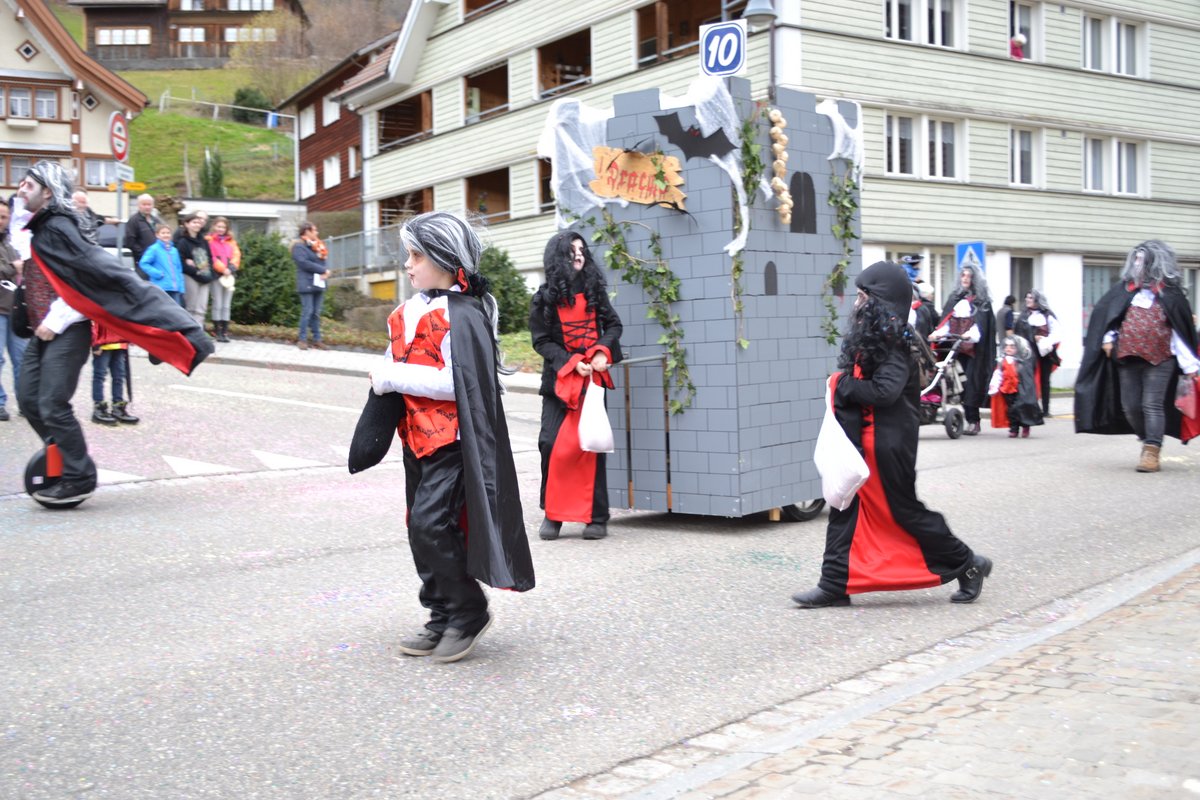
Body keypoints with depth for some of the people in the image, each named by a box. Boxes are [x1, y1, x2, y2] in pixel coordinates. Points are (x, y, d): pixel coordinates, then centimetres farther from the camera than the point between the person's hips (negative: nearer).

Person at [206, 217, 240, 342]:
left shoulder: (231, 241, 18)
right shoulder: (209, 241, 2)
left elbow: (236, 255, 8)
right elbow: (211, 257, -8)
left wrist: (230, 268, -8)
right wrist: (223, 269, -15)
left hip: (229, 275, 4)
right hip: (217, 275, -4)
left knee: (226, 306, 4)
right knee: (217, 305, -3)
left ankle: (225, 332, 6)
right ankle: (218, 332, 0)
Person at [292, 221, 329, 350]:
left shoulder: (317, 246, 20)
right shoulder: (299, 246, -5)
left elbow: (322, 261, 17)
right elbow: (304, 263, -16)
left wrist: (325, 273, -5)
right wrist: (323, 270, -13)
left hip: (318, 284, 7)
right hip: (307, 284, -7)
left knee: (316, 313, 7)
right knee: (307, 311, -8)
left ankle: (317, 339, 8)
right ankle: (302, 339, -3)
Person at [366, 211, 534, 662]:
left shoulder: (462, 315, -14)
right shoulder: (407, 313, 11)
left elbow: (456, 382, -23)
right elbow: (397, 363, 23)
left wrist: (393, 377, -18)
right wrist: (385, 378, -1)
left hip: (452, 439, -9)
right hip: (418, 437, 9)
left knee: (430, 523, -15)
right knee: (421, 529, 12)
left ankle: (469, 612, 3)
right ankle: (443, 620, 25)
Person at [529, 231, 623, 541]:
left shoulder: (594, 289, 8)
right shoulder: (544, 297, 2)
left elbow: (613, 325, 11)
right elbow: (541, 340, 1)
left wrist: (603, 352, -8)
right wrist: (572, 362, -11)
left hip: (593, 378, 1)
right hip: (558, 379, -1)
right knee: (552, 444, -9)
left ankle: (596, 516, 4)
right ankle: (552, 514, 6)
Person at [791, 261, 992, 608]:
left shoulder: (893, 343, -17)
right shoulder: (867, 339, 12)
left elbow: (885, 390, -27)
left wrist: (842, 386, -17)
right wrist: (844, 387, -1)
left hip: (887, 444, -9)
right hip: (863, 441, 9)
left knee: (902, 510, 1)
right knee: (845, 508, 7)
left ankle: (967, 564, 17)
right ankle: (835, 585, 10)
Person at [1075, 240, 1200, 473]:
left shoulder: (1170, 294, 0)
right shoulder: (1126, 289, 9)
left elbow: (1181, 332, -1)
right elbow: (1103, 313, 13)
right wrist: (1108, 338, -2)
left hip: (1159, 359, -4)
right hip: (1127, 358, 4)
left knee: (1152, 405, -7)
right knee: (1130, 406, 7)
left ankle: (1152, 453, -6)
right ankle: (1148, 440, 27)